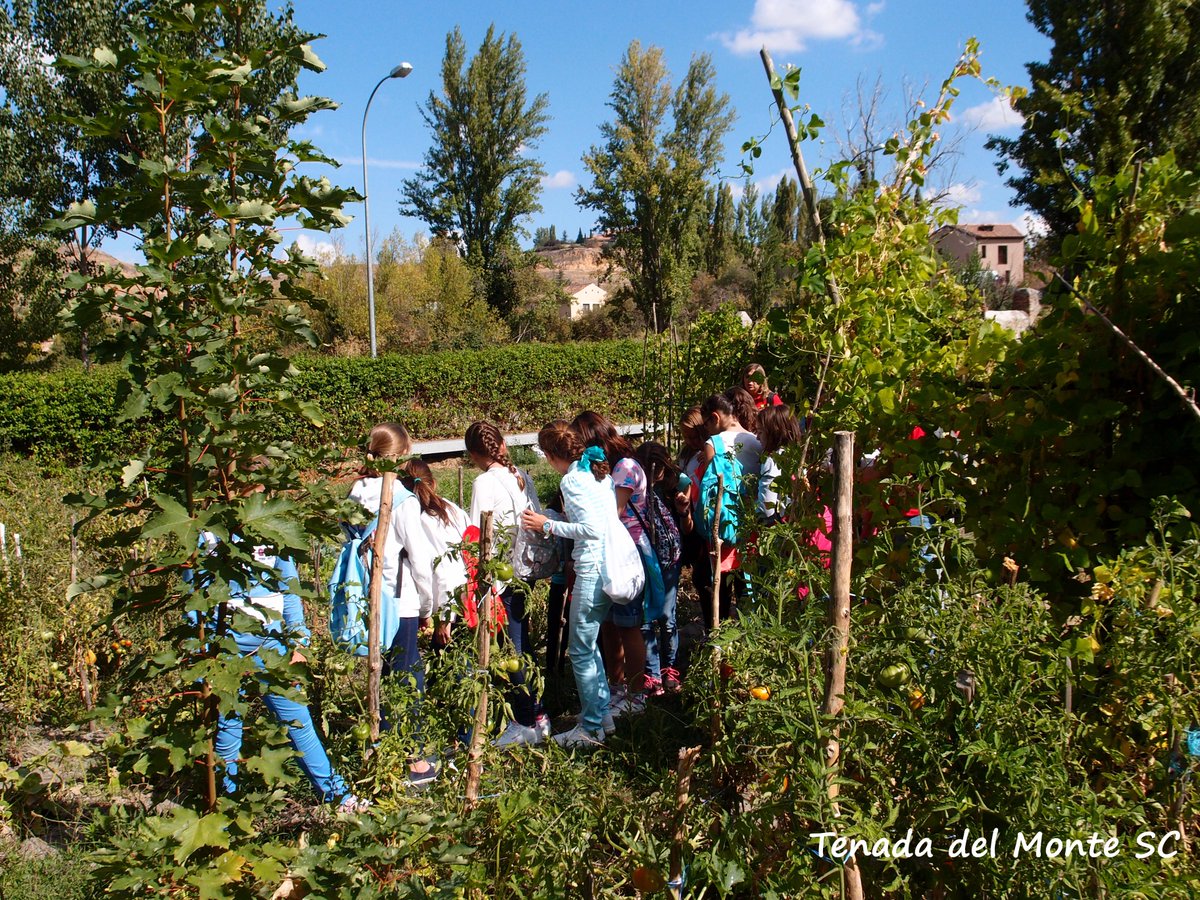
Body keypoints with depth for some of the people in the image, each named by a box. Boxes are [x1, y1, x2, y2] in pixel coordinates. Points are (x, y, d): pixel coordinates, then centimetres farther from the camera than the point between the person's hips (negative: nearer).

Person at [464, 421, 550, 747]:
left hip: (501, 576, -7)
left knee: (511, 650, 4)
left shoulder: (484, 483, -14)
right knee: (522, 643, 19)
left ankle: (527, 723, 12)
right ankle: (536, 711, 30)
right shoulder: (522, 476, 4)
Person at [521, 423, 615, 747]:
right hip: (612, 565, 10)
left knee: (580, 651, 2)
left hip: (592, 571, -10)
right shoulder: (598, 470, 13)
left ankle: (591, 728, 11)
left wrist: (548, 525, -13)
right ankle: (603, 714, 30)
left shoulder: (572, 480, -14)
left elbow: (593, 528, -21)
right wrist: (558, 519, 15)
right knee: (588, 645, 22)